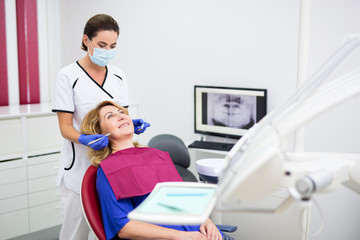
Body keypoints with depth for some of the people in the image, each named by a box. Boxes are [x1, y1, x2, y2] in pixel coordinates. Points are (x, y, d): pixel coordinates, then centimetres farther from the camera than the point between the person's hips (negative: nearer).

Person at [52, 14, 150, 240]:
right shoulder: (68, 76, -7)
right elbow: (66, 127, -8)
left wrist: (132, 124, -9)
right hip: (80, 167, -4)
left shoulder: (119, 76, 7)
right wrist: (84, 139, -28)